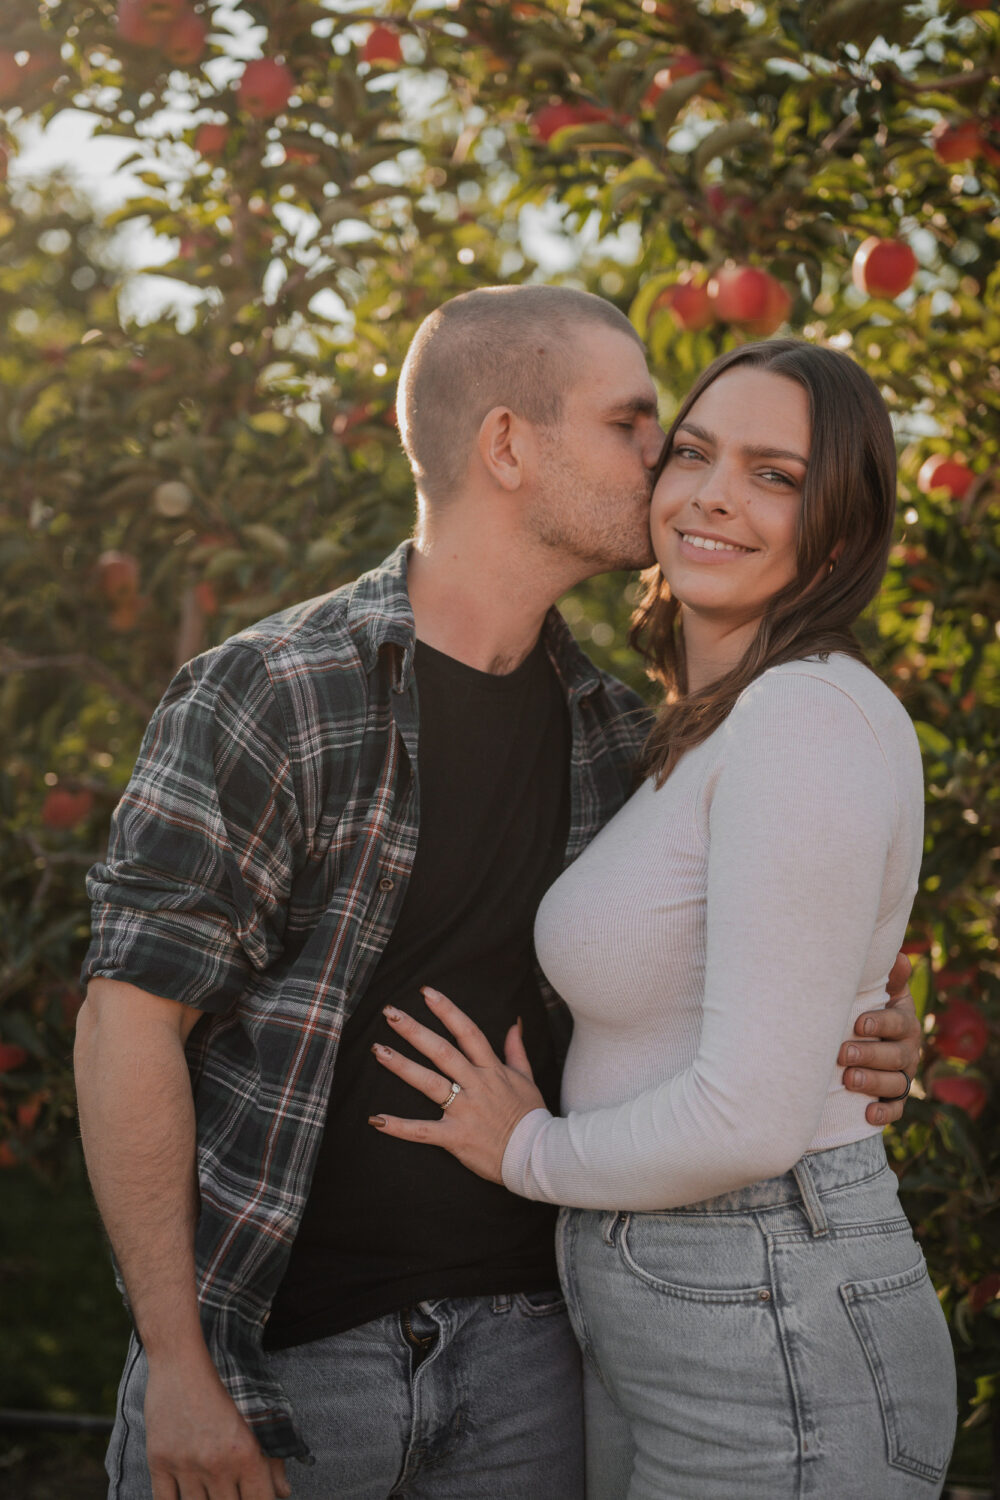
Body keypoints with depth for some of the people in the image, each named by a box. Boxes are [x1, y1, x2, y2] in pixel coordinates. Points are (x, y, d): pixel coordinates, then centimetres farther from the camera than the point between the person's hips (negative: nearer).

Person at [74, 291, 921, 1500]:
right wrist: (178, 1368, -13)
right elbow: (129, 1022, -11)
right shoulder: (266, 698, -11)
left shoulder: (615, 738, 5)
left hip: (517, 1352, 5)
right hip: (275, 1345, -4)